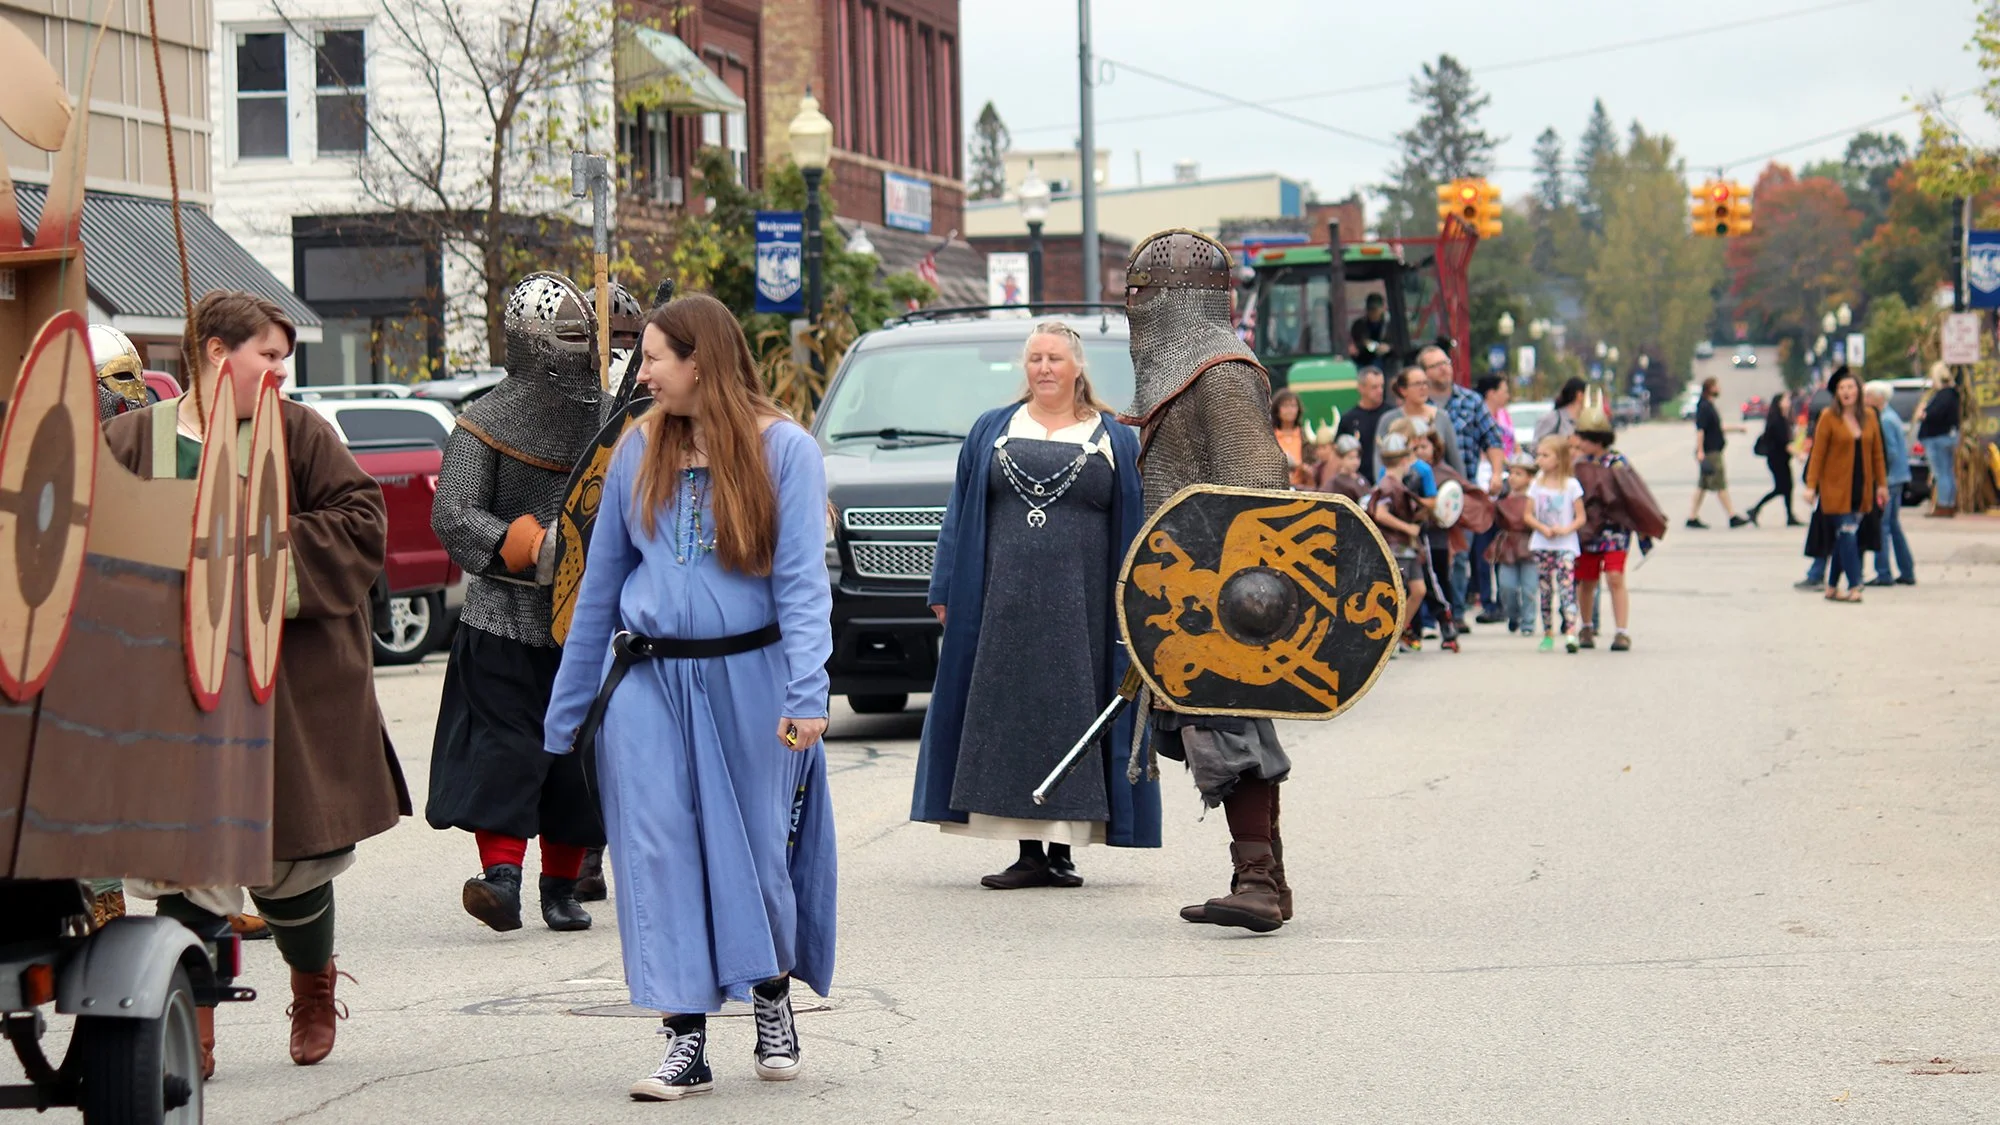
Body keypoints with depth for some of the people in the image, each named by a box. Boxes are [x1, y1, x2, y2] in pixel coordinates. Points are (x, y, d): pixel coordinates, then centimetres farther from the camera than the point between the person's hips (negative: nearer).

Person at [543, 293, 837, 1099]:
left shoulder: (783, 449, -4)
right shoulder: (639, 452, 8)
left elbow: (802, 579, -9)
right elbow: (601, 582, 13)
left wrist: (806, 692, -21)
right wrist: (566, 714, 14)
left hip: (748, 677, -3)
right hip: (649, 682, 3)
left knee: (758, 846, 7)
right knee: (660, 852, -4)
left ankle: (772, 999, 32)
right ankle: (686, 1041, -2)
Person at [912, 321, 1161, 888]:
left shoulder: (1114, 440, 8)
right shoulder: (992, 431, 12)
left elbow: (1133, 524, 6)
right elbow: (962, 516, 12)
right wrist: (948, 591, 4)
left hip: (1080, 605, -1)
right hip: (1006, 601, 1)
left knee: (1072, 714, -1)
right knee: (1012, 718, -1)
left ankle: (1062, 850, 4)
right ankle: (1030, 853, 2)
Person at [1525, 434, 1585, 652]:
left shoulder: (1571, 485, -1)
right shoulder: (1537, 485, 8)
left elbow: (1581, 517, -1)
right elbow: (1528, 515, 7)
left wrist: (1566, 529, -19)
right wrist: (1542, 528, -11)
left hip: (1565, 545, -4)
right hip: (1542, 544, 4)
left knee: (1567, 587, -15)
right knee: (1545, 590, 7)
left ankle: (1570, 633, -25)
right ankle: (1547, 634, 16)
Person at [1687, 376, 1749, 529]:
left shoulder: (1710, 406, 17)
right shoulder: (1704, 407, -15)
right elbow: (1700, 429, -21)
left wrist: (1735, 428, 29)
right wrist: (1700, 452, -26)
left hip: (1714, 452, 10)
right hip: (1709, 452, -10)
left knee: (1703, 486, 10)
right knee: (1720, 485, -7)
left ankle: (1692, 517, 12)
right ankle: (1733, 517, -6)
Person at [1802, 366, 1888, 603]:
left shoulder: (1869, 417, 7)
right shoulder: (1828, 417, -6)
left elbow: (1877, 453, 12)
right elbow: (1818, 453, -6)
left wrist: (1881, 484, 10)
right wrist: (1811, 485, -10)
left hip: (1861, 489, 5)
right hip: (1835, 488, -5)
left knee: (1844, 538, 9)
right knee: (1847, 535, -11)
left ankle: (1832, 586, 18)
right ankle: (1854, 586, -12)